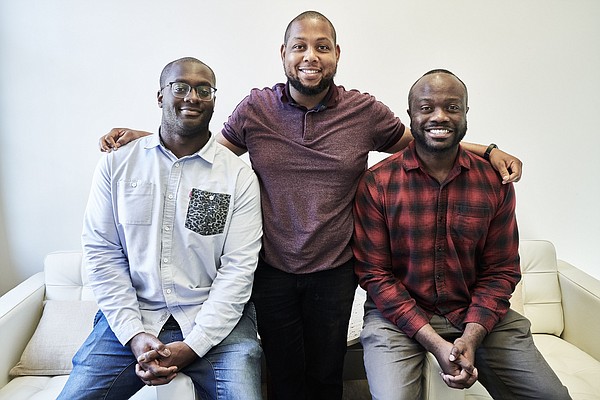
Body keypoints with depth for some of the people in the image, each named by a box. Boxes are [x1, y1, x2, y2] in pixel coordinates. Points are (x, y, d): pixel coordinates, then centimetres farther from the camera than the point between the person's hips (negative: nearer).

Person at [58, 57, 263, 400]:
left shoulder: (239, 176, -3)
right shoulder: (117, 165, 3)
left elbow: (238, 269, -7)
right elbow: (101, 252, 0)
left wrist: (192, 346, -14)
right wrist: (135, 335, -8)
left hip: (216, 320, -1)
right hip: (131, 315, 2)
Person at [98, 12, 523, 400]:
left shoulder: (365, 111, -5)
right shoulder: (256, 108, -5)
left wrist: (488, 151, -1)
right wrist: (143, 136, 0)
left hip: (334, 272, 1)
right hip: (272, 271, 0)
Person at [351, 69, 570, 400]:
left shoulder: (495, 181, -1)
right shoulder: (376, 184, -10)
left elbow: (501, 271, 1)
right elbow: (375, 273, -9)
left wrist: (472, 337, -14)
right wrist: (435, 343, -16)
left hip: (479, 315, 3)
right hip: (399, 315, -2)